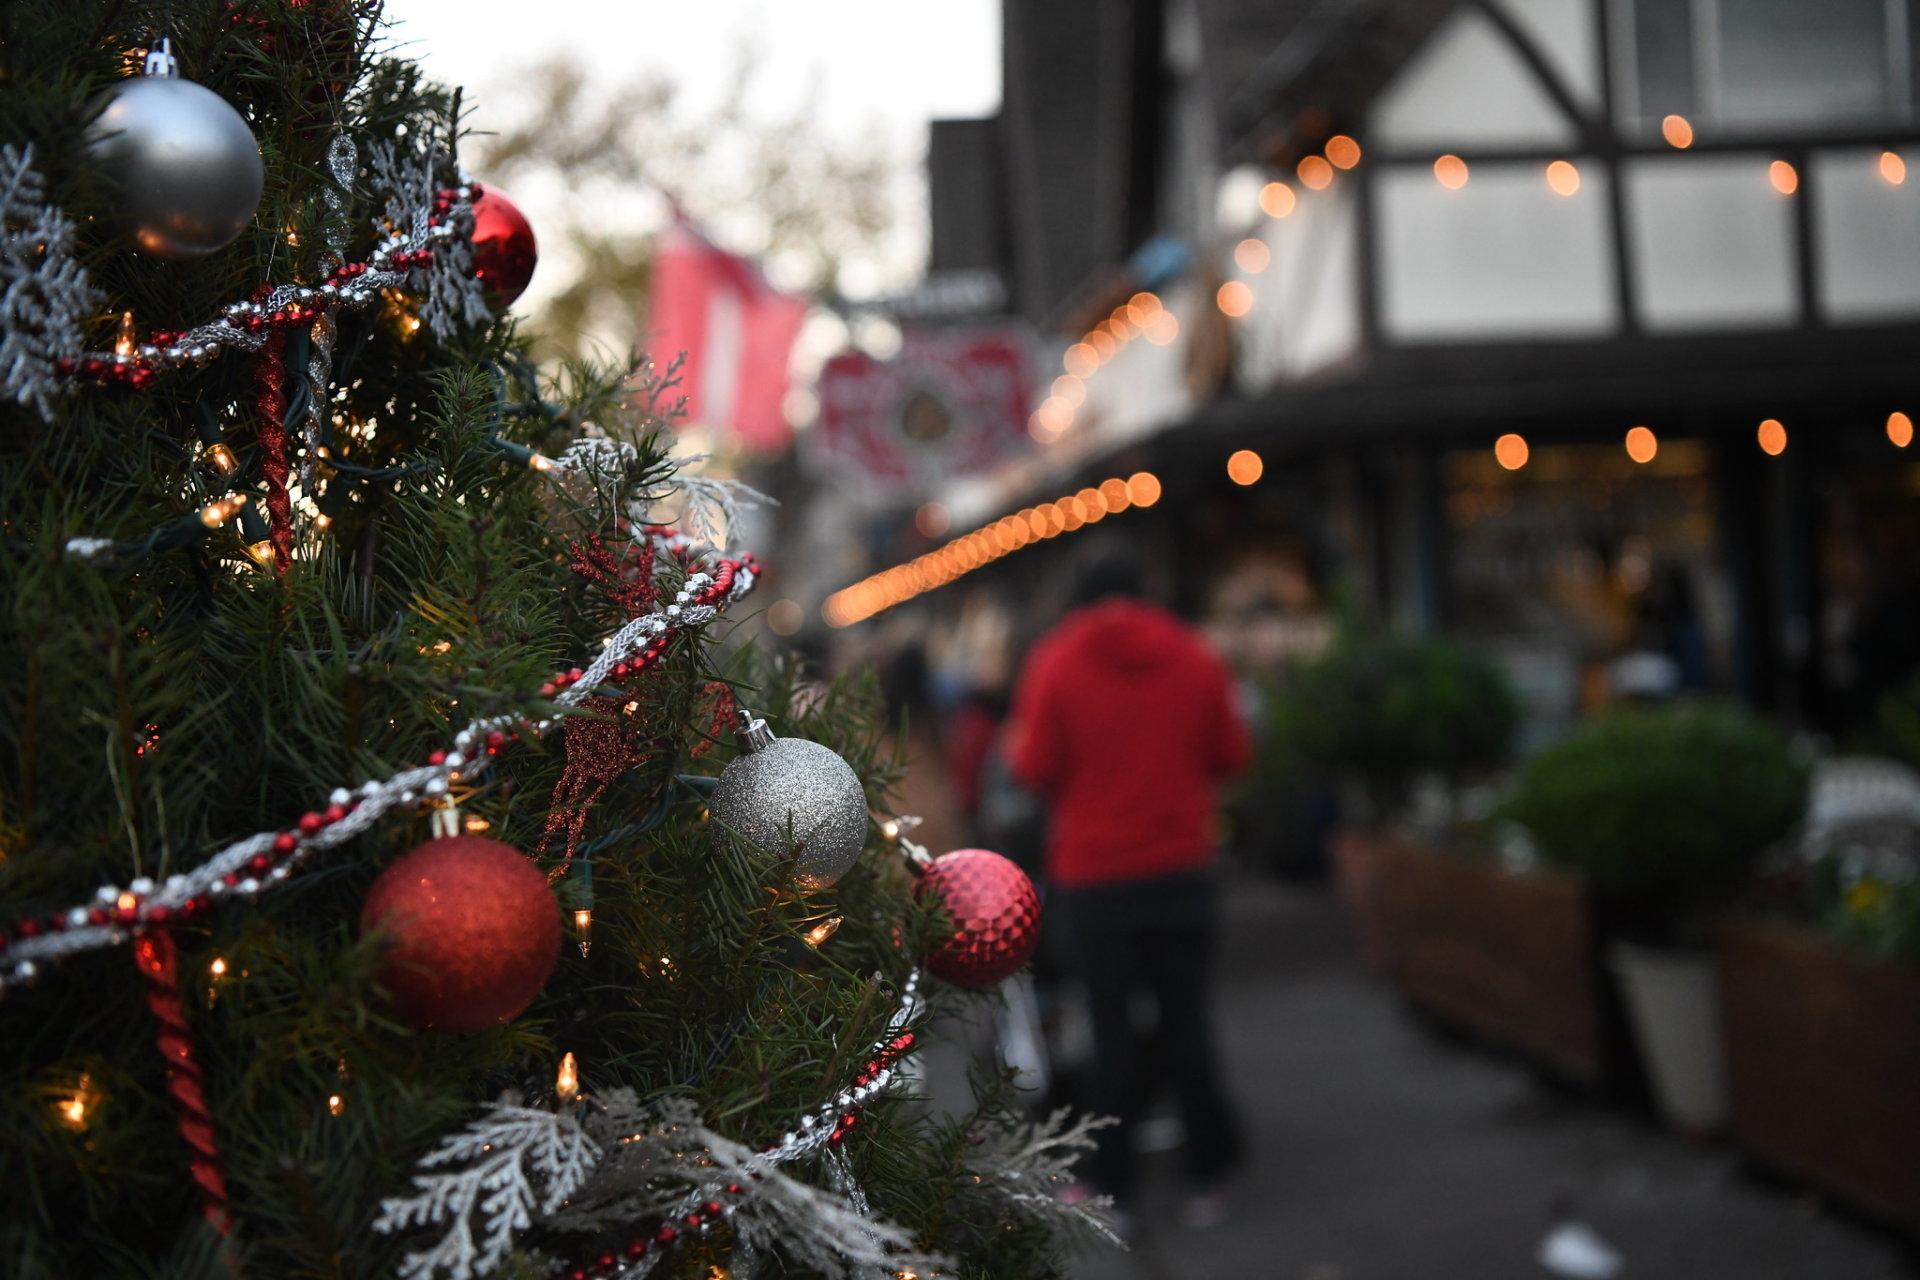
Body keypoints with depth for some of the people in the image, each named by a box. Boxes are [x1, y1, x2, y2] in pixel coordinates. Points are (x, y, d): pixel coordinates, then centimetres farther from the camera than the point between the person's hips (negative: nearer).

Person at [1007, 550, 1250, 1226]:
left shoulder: (1054, 662, -6)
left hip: (1093, 875, -2)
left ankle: (1111, 1189, 9)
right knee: (1185, 1015, 9)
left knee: (1109, 1024, 5)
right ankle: (1208, 1180, 12)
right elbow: (1230, 756, 5)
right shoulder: (1196, 658, 2)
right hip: (1182, 865, 2)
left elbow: (1036, 768, -8)